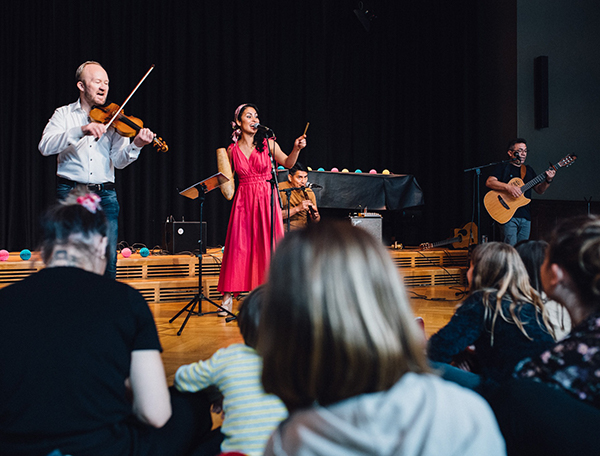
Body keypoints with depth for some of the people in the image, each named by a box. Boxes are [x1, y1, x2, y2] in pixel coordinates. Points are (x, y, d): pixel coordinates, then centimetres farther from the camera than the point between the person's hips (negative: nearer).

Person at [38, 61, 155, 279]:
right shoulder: (63, 115, 7)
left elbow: (119, 160, 0)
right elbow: (45, 146, -11)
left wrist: (135, 145, -20)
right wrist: (81, 130, -24)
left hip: (105, 194, 2)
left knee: (108, 259, -1)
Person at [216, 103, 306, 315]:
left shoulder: (268, 143, 2)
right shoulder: (232, 150, 5)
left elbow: (287, 163, -3)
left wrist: (296, 149, -18)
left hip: (267, 201, 0)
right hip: (243, 201, 1)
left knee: (267, 246, -1)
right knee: (238, 247, -1)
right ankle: (228, 297, 7)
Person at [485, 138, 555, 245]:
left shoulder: (529, 170, 19)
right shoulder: (503, 167, 3)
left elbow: (540, 190, 17)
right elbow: (489, 182, -12)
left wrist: (548, 181, -2)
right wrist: (508, 187, -24)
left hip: (525, 216, 6)